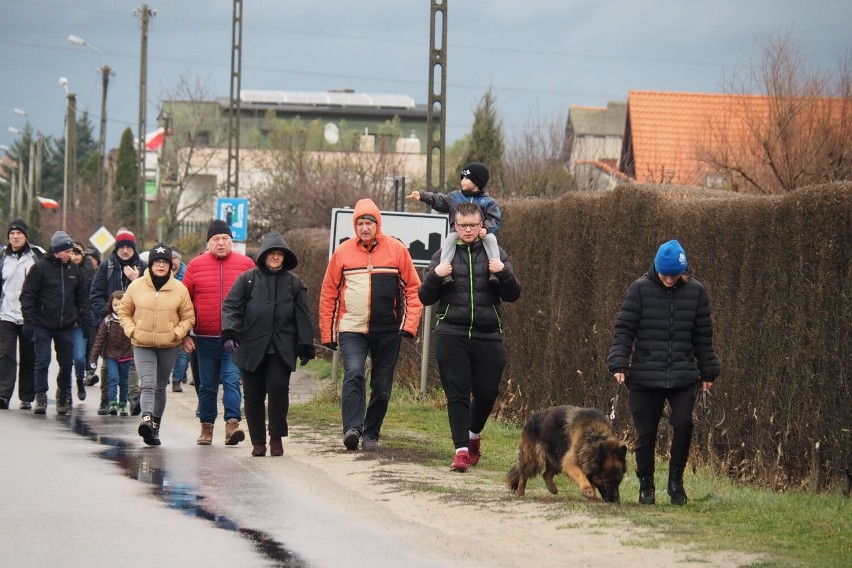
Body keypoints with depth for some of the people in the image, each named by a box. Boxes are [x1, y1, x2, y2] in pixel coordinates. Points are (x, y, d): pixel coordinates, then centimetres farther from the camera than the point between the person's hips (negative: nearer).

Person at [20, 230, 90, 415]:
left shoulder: (74, 269, 7)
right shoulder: (40, 268, -7)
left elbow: (82, 296, 16)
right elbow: (27, 295, -7)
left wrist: (83, 317, 7)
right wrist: (29, 320, -12)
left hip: (66, 326, 4)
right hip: (43, 325, -4)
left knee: (67, 363, 9)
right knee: (42, 361, -7)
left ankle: (63, 395, 26)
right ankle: (40, 397, 0)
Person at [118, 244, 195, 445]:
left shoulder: (179, 289, -2)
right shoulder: (136, 286, -1)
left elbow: (188, 317, 6)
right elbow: (124, 312, 9)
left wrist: (177, 333, -9)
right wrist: (131, 330, -5)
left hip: (169, 346, 1)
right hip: (142, 345, -1)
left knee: (160, 387, 11)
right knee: (147, 384, -19)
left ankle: (155, 427, 21)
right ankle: (147, 419, -36)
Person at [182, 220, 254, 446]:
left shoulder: (246, 264, 3)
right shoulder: (195, 266, 4)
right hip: (205, 338, 2)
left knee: (232, 380, -12)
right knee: (207, 385, 9)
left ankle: (232, 424, -17)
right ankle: (206, 427, 18)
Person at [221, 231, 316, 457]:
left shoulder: (294, 283, 10)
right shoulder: (247, 279, 5)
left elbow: (303, 317, 11)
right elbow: (231, 307, 0)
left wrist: (305, 347, 6)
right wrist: (229, 333, -16)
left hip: (282, 350, 0)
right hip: (252, 348, 0)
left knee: (278, 388, -14)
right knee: (254, 395, 4)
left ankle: (276, 438, -2)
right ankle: (258, 441, 14)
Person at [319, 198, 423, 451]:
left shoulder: (397, 250, 0)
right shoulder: (343, 252, 1)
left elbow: (413, 289, 3)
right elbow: (329, 294, 6)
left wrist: (410, 324, -7)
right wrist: (328, 333, 4)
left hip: (387, 331, 1)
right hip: (352, 330, -1)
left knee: (382, 387, 6)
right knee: (353, 375, -21)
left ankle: (371, 434, 18)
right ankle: (352, 428, -28)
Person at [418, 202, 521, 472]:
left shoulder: (496, 254, 9)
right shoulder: (444, 255, 8)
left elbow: (513, 295, 5)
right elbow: (425, 298, 7)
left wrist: (504, 273, -13)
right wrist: (435, 275, -12)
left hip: (488, 336, 1)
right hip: (451, 335, -1)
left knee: (487, 391, 4)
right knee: (457, 393, -7)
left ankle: (474, 435, 32)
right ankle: (462, 450, -7)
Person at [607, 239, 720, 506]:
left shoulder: (694, 291, 4)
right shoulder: (640, 289, -3)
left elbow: (703, 336, 12)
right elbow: (624, 329, -2)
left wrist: (708, 372, 14)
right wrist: (618, 364, -12)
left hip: (683, 375, 1)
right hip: (645, 377, -1)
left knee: (683, 424, -14)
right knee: (645, 433, 3)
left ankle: (676, 480, 5)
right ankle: (646, 485, 21)